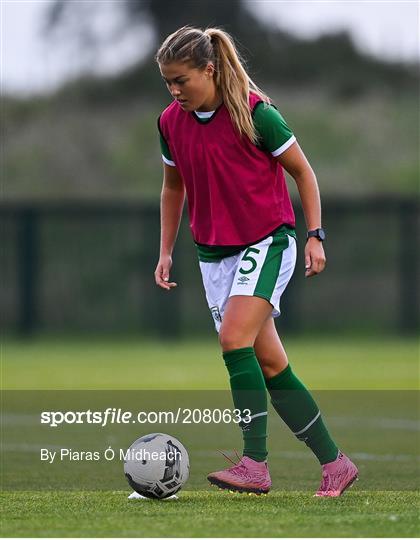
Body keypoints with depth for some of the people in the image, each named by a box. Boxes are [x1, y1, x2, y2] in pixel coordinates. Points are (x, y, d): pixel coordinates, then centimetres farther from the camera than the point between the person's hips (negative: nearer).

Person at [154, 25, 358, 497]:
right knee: (268, 364, 2)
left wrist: (315, 236, -6)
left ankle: (254, 464, -26)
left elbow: (302, 171, -3)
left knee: (235, 339, -25)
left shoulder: (254, 112, -14)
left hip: (267, 241, -6)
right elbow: (173, 188, 17)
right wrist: (166, 252, 14)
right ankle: (334, 463, 11)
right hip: (214, 253, 6)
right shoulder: (170, 122, 1)